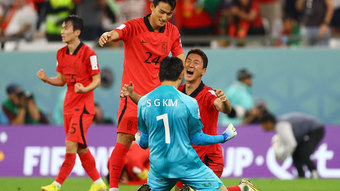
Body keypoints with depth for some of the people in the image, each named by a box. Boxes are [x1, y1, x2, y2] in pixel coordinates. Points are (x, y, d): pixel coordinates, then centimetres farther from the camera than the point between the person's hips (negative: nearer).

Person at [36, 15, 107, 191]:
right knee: (81, 148, 11)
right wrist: (46, 79, -3)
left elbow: (97, 80, -9)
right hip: (69, 105, 8)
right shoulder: (61, 53, 9)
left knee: (71, 145, -14)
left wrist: (85, 89, -28)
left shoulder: (88, 54, -12)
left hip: (83, 106, -8)